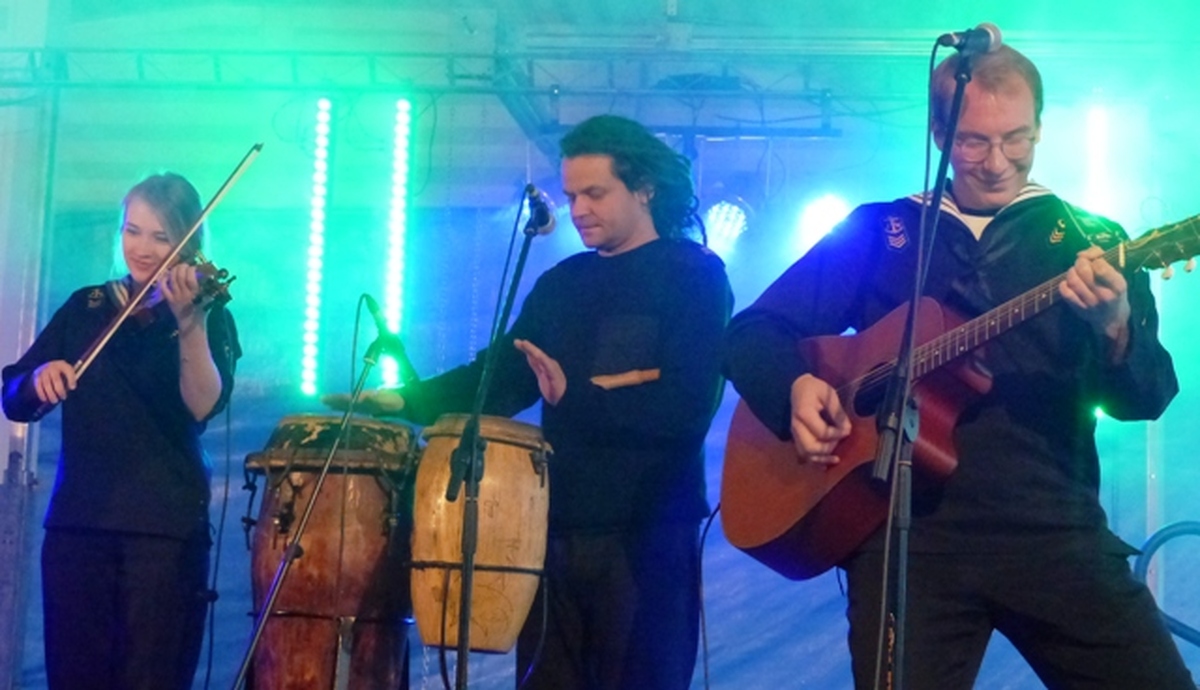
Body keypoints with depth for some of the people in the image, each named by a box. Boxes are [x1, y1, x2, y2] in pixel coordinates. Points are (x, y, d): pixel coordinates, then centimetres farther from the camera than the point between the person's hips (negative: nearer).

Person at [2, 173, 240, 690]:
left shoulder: (209, 316, 2)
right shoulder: (86, 308, 12)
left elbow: (203, 407, -17)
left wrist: (188, 322, -31)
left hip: (167, 526, -3)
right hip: (76, 519, 3)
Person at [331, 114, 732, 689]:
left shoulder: (694, 275, -4)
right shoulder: (561, 284, 15)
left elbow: (688, 404, -16)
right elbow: (501, 374, 12)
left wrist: (576, 396, -18)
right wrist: (409, 401, -3)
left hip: (647, 533, -6)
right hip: (558, 529, 6)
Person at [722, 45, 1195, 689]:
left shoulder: (1092, 243, 8)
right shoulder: (877, 231, 10)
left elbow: (1148, 396, -3)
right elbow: (751, 332, 11)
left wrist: (1115, 329, -25)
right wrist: (796, 383, -12)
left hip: (1054, 531, 0)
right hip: (906, 532, 0)